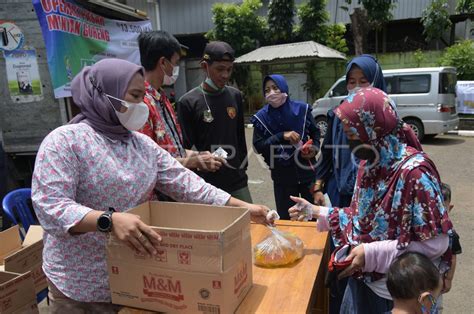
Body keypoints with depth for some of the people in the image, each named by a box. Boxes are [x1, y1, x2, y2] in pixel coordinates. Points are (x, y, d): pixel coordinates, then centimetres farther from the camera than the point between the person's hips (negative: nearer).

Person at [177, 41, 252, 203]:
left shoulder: (235, 96, 8)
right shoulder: (188, 102, -7)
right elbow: (188, 148, -6)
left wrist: (243, 167, 15)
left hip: (238, 182, 5)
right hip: (206, 185, -4)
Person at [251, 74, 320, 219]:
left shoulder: (302, 109, -2)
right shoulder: (261, 117, -4)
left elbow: (315, 132, 11)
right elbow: (258, 146, -11)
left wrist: (314, 148, -8)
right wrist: (282, 136, -21)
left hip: (308, 171, 1)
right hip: (283, 177, 0)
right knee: (287, 219, 10)